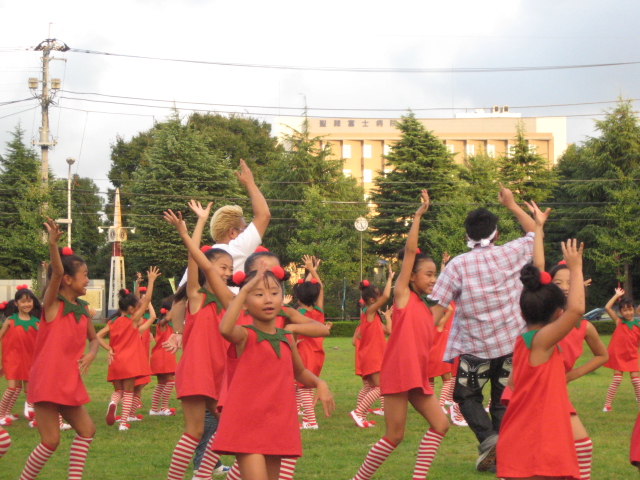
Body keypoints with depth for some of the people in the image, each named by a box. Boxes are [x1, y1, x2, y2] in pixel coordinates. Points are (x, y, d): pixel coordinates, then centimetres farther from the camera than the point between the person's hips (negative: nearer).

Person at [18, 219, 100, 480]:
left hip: (70, 382, 8)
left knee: (86, 431, 9)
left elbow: (93, 338, 23)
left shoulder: (82, 309, 10)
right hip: (47, 380, -8)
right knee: (51, 441, -9)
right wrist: (53, 243, -43)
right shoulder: (53, 304, -9)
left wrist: (90, 355, 1)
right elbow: (57, 273, -27)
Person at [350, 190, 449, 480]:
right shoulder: (402, 295, -2)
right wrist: (419, 215, -11)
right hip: (398, 374, -8)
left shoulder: (424, 308, 18)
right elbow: (410, 250, -9)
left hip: (418, 377, 8)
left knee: (440, 425, 2)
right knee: (395, 436, -5)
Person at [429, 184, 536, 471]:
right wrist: (511, 205, 23)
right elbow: (535, 232, 17)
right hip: (511, 342, 2)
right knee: (503, 398, 14)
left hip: (474, 347, -2)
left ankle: (488, 438, -9)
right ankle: (501, 455, 9)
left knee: (467, 396, 15)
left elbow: (438, 309, -12)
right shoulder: (509, 254, -3)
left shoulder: (457, 265, -10)